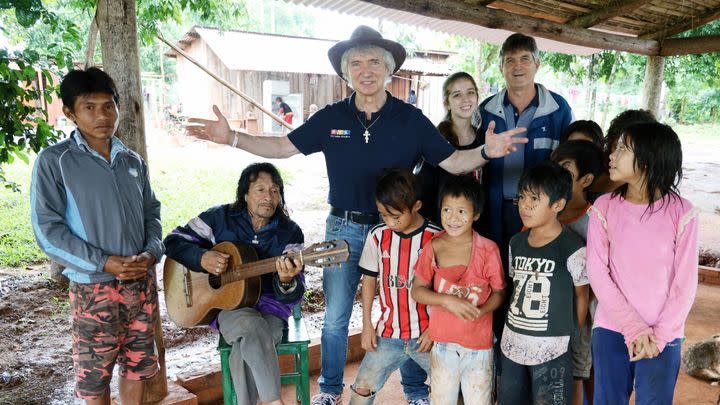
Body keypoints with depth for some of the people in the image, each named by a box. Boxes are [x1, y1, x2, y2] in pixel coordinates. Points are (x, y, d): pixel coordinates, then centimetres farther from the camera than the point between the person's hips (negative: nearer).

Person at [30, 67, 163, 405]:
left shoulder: (133, 161, 7)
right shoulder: (54, 161, -8)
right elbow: (47, 229, -12)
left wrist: (151, 253, -7)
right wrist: (105, 263, -18)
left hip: (142, 282, 4)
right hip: (93, 288, -4)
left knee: (138, 366, 15)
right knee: (94, 376, 10)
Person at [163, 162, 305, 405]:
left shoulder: (290, 233, -3)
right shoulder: (221, 218, -1)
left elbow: (294, 296, -9)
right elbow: (174, 241, 2)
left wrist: (286, 281, -34)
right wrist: (202, 258, -17)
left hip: (270, 308, 0)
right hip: (225, 303, 0)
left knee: (246, 350, -32)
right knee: (251, 325, -34)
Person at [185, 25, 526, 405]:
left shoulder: (410, 119, -4)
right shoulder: (331, 117, -1)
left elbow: (452, 162, -5)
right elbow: (282, 147, 3)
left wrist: (485, 152, -24)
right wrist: (231, 137, -8)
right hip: (343, 230, 1)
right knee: (335, 317, 12)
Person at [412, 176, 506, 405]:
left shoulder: (488, 250, -11)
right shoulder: (433, 248, -6)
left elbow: (499, 292, -2)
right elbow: (417, 291, -2)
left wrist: (481, 311, -20)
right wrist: (448, 300, -18)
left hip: (479, 343, -1)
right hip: (443, 341, 2)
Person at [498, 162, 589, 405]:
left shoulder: (572, 248, -14)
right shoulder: (516, 243, 3)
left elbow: (581, 296, -4)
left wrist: (573, 336, 2)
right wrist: (518, 323, 6)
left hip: (552, 347, -6)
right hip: (512, 342, 6)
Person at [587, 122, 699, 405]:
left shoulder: (681, 212, -7)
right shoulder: (604, 207, -5)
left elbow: (685, 282, -5)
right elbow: (597, 272, -7)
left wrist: (659, 335, -9)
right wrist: (634, 329, -11)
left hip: (664, 336, -1)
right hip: (610, 330, 1)